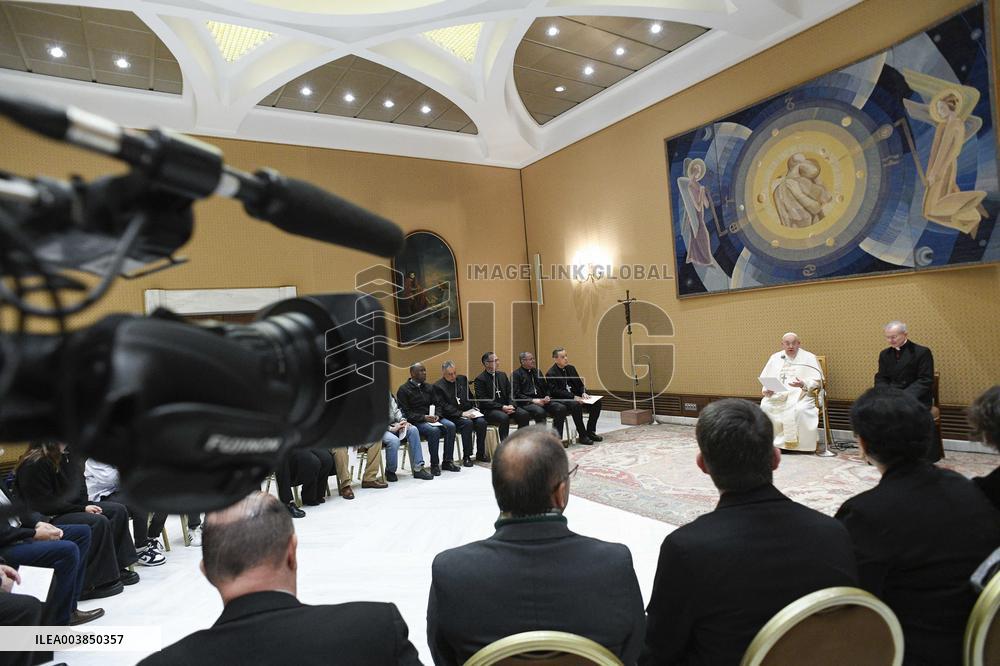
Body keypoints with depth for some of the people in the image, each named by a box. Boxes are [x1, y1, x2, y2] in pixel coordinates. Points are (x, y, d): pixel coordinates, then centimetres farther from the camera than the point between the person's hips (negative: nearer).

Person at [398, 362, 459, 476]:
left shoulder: (428, 387, 16)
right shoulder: (403, 390, -3)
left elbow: (437, 405, 17)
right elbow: (405, 413, -10)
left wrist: (436, 415, -6)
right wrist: (424, 417, -19)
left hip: (431, 418, 6)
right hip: (415, 421, -6)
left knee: (450, 426, -19)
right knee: (434, 430, -33)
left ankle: (447, 461, -12)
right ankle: (434, 464, -19)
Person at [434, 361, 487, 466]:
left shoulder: (463, 379, 13)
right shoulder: (438, 386, -4)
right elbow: (444, 406, -12)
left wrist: (473, 408, 5)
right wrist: (461, 413, -20)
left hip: (469, 411, 5)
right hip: (452, 416, -5)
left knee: (481, 421, -22)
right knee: (467, 423, -32)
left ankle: (480, 454, -8)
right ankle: (466, 457, -22)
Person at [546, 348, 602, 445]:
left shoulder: (571, 368, 13)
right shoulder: (551, 374, -9)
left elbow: (580, 384, 15)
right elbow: (555, 391, -18)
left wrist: (583, 393, -8)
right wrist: (573, 397, -26)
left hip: (576, 397, 7)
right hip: (560, 400, -7)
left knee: (596, 403, -12)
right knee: (576, 405, -37)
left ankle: (590, 431, -2)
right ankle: (582, 436, -25)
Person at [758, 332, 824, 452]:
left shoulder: (809, 358, 7)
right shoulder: (775, 357, 18)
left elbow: (817, 381, 0)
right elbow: (765, 378, 15)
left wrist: (803, 384, -20)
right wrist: (766, 390, -6)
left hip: (800, 395, -3)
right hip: (777, 396, 3)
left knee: (800, 409, -34)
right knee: (765, 406, -26)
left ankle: (800, 444, -19)